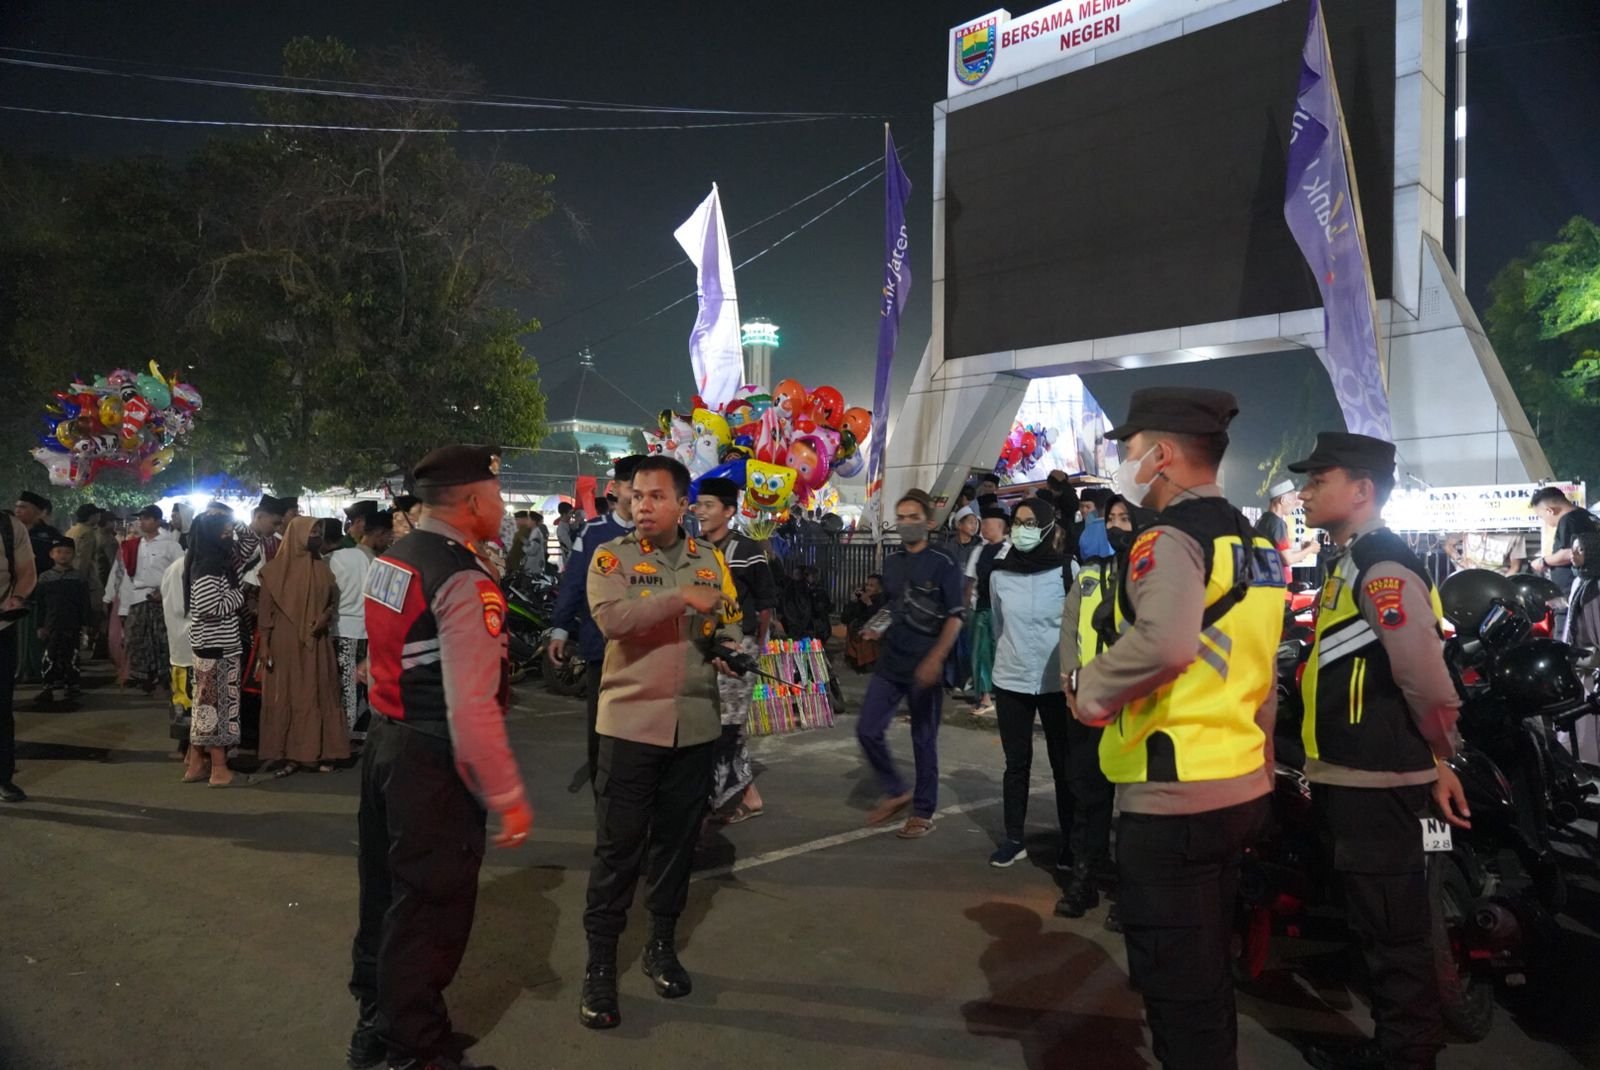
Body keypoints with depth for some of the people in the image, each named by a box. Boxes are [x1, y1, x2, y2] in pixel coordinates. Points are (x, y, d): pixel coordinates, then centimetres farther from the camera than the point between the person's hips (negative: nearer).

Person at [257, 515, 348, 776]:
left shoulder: (322, 568, 6)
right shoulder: (276, 569, -4)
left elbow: (332, 601, 14)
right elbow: (266, 610, -4)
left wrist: (325, 617, -8)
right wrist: (264, 645, -9)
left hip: (316, 643, 3)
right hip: (284, 643, -3)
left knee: (318, 695, 6)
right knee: (285, 697, 2)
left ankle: (320, 752, 13)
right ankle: (288, 756, 6)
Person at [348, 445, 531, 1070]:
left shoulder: (391, 559, 7)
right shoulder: (465, 579, -22)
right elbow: (472, 705, -27)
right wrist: (507, 796, -21)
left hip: (384, 742, 10)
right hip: (433, 762, -9)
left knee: (386, 892, 22)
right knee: (431, 908, 6)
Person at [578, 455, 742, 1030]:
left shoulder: (710, 560, 6)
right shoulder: (611, 557, -5)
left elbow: (729, 625, 13)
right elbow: (611, 618, -22)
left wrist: (730, 652, -8)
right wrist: (682, 598, -24)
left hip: (694, 725, 3)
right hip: (630, 722, -3)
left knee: (676, 840, 14)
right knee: (618, 846, 2)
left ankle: (662, 945, 32)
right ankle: (600, 965, 15)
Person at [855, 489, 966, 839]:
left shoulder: (943, 563, -9)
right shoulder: (891, 562, 9)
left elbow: (955, 616, -13)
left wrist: (935, 659, -23)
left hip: (924, 666, -6)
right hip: (890, 662, 6)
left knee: (924, 740, 4)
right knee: (867, 730, 3)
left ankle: (924, 813, 18)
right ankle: (896, 792, 22)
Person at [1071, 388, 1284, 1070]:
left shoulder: (1170, 538, -16)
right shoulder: (1253, 544, 13)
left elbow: (1164, 641, -36)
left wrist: (1091, 692, -20)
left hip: (1172, 797, -9)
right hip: (1240, 787, 9)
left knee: (1175, 990, 4)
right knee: (1208, 975, 23)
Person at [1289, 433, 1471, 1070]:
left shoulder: (1383, 568, -18)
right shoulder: (1352, 563, 15)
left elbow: (1427, 680, -22)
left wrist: (1442, 763, -9)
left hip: (1376, 782, -10)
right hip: (1350, 777, 11)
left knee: (1392, 928, 1)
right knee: (1373, 922, 20)